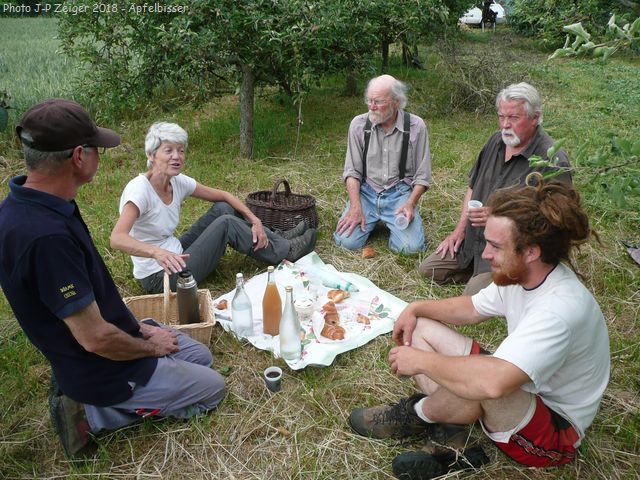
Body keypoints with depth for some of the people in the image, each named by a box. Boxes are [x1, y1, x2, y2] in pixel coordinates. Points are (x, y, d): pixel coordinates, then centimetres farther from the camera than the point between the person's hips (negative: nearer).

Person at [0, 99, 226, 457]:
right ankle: (91, 415, 5)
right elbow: (95, 338, -29)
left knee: (202, 357, 21)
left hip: (114, 330, 9)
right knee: (212, 388, 8)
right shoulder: (46, 236, -37)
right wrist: (151, 347, -10)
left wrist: (138, 326, 5)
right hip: (103, 371, -8)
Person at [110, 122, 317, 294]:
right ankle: (286, 252, 4)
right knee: (225, 223, -13)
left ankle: (277, 240, 14)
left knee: (223, 209, 2)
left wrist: (255, 221, -7)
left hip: (174, 255, 8)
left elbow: (223, 195, 5)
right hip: (158, 277, -8)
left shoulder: (178, 182, -3)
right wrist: (157, 252, -55)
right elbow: (117, 238, -38)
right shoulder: (139, 189, -24)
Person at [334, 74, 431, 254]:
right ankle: (375, 220, 14)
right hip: (366, 191, 1)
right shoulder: (358, 124, -4)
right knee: (347, 241, -18)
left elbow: (422, 176, -1)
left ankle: (391, 222, 13)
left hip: (400, 193, -1)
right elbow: (352, 171, -1)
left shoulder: (416, 126, -8)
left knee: (412, 247, -20)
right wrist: (356, 207, -14)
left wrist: (410, 204, -17)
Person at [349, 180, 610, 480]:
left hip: (555, 429, -8)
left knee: (477, 381, -40)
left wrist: (422, 360, -32)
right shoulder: (521, 274, -8)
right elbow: (472, 308, 10)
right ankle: (441, 417, -12)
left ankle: (416, 414, -10)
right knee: (418, 327, 1)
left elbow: (492, 382, -47)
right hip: (521, 394, 8)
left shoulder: (560, 309, -35)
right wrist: (416, 309, -4)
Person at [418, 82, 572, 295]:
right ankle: (483, 274, 14)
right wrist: (460, 229, 8)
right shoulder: (496, 141, 4)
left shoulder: (553, 161, -21)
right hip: (474, 240, 8)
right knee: (427, 269, 8)